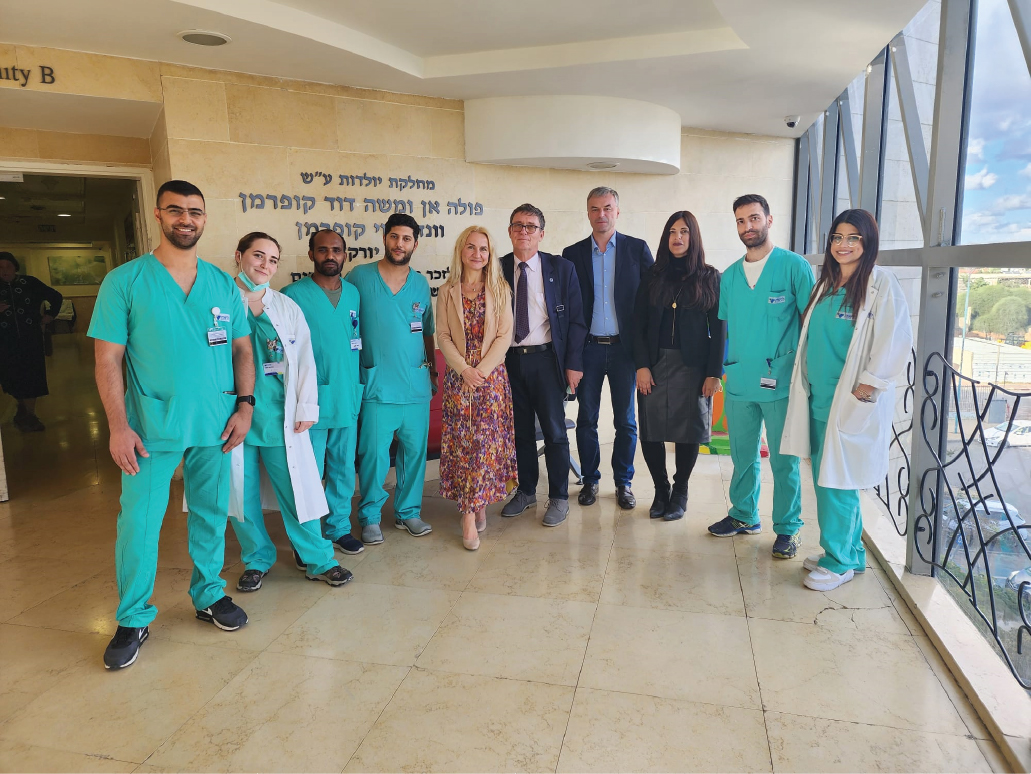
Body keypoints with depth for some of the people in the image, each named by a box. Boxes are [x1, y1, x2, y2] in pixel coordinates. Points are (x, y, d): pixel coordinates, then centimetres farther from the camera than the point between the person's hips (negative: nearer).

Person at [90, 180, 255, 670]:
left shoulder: (223, 284, 7)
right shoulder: (125, 281, -3)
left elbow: (242, 348, 10)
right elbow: (108, 359, -5)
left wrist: (245, 404, -1)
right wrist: (119, 427, -12)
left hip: (215, 425, 3)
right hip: (151, 427, -3)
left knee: (211, 514, 13)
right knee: (139, 522, 1)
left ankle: (209, 595, 31)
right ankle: (134, 619, 19)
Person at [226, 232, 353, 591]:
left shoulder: (287, 307, 8)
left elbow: (304, 360, 8)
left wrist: (306, 407, 2)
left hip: (280, 416, 1)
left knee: (296, 489, 4)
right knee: (242, 492, 8)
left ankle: (317, 559, 19)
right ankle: (257, 559, 28)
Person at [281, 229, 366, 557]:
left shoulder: (353, 293, 10)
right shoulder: (292, 295, -5)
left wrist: (359, 389, 12)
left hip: (348, 399, 5)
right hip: (312, 403, -4)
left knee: (343, 468, 13)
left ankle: (339, 527, 29)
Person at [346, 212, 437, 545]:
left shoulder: (421, 284, 10)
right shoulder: (359, 277, 0)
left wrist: (433, 371, 17)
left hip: (417, 385, 4)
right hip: (377, 385, -3)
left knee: (415, 450, 8)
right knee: (374, 453, -2)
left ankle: (408, 512, 25)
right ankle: (370, 517, 15)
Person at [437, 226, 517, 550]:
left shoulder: (500, 289, 4)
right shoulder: (447, 292, 7)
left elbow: (505, 335, -1)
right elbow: (443, 336, 1)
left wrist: (483, 370, -12)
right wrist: (464, 369, -12)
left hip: (492, 375, -1)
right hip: (458, 376, 1)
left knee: (485, 440, -2)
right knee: (461, 441, 0)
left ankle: (472, 511, 9)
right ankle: (475, 506, 8)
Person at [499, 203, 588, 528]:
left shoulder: (561, 268, 1)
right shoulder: (497, 269, 6)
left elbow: (576, 319, 1)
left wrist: (573, 363, -6)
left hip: (546, 358, -2)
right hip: (509, 360, 2)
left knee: (554, 431, 2)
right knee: (520, 430, 12)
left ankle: (559, 498, 16)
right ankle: (526, 491, 28)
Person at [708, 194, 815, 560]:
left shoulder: (794, 266, -3)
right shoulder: (729, 276, 11)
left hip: (781, 382, -4)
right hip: (739, 383, 5)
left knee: (783, 459, 4)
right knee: (743, 456, 14)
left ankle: (788, 528, 18)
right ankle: (744, 515, 31)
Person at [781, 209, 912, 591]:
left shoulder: (881, 282, -8)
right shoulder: (827, 283, 14)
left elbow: (897, 340, -14)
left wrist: (869, 385, -15)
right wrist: (806, 383, 13)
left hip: (852, 400, -7)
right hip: (818, 397, 7)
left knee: (836, 482, -4)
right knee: (824, 478, 12)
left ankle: (840, 561, 11)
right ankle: (846, 550, 27)